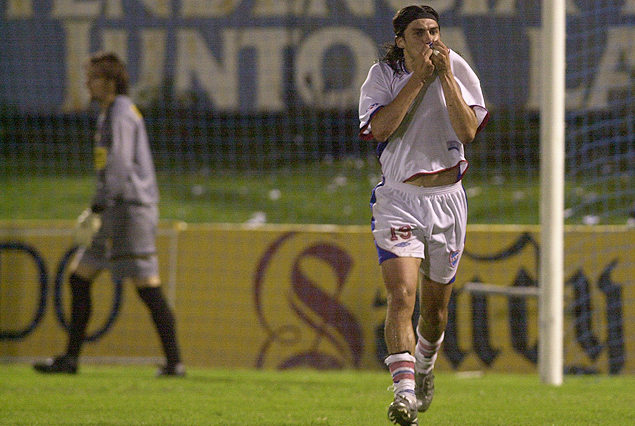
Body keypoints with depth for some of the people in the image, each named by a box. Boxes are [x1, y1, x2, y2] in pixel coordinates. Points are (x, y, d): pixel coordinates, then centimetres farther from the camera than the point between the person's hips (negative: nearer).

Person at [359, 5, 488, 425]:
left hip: (446, 198, 2)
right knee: (401, 296, -20)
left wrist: (445, 76, -16)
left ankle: (425, 366, 44)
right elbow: (380, 128, -17)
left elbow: (468, 130, -12)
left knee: (436, 305, 13)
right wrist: (418, 78, -17)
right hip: (398, 198, -2)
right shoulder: (383, 75, -2)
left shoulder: (458, 70, -1)